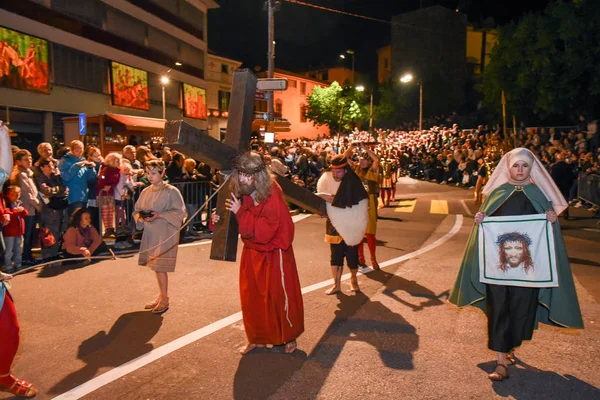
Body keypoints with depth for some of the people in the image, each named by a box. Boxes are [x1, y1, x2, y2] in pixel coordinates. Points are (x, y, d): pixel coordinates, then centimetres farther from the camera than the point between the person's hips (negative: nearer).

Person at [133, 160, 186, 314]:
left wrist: (159, 215, -21)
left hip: (165, 234, -6)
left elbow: (180, 212, -12)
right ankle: (162, 296, 25)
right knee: (155, 266, 11)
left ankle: (164, 300, 7)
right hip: (150, 234, 6)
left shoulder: (171, 191, -9)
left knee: (160, 267, -6)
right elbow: (137, 209, 15)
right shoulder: (146, 192, 9)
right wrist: (140, 216, -8)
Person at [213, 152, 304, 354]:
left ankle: (289, 337, 29)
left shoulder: (272, 195, -23)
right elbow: (237, 224, 7)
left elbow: (264, 231, -29)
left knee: (279, 296, 7)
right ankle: (257, 338, 31)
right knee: (251, 297, 13)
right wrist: (220, 220, -13)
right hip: (252, 252, 6)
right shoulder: (242, 193, -5)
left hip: (273, 254, -6)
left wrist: (240, 212, -30)